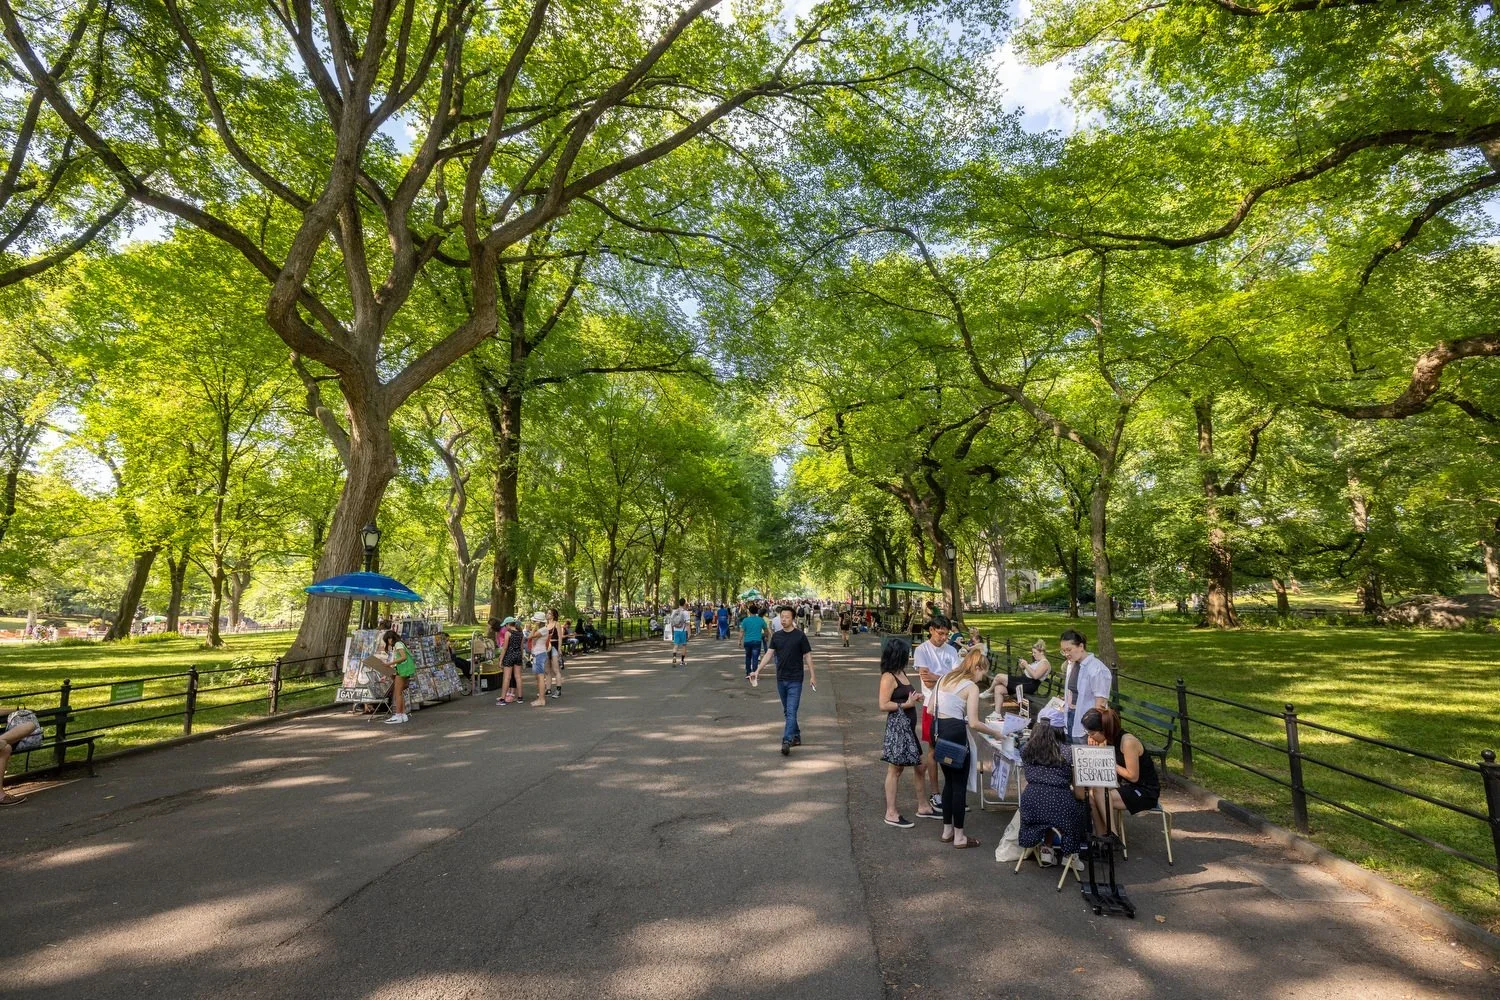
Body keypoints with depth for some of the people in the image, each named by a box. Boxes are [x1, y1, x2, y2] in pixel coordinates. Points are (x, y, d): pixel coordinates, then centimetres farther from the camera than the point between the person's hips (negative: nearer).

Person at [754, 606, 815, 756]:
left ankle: (786, 741, -13)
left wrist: (812, 676, -6)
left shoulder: (800, 636, -7)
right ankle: (796, 736, 29)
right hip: (781, 679, 5)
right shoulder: (776, 636, 5)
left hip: (795, 680, -5)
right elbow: (769, 654, 4)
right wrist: (758, 670, -6)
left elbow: (807, 656, -4)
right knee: (787, 711, 15)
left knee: (791, 712, -10)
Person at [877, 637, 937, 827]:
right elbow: (883, 705, -21)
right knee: (895, 769, 0)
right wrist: (906, 704, -17)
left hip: (908, 725, 9)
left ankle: (923, 807, 30)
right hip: (897, 725, -9)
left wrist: (914, 698, 5)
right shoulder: (888, 677, -17)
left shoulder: (901, 673, 10)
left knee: (919, 766, 16)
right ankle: (891, 813, 10)